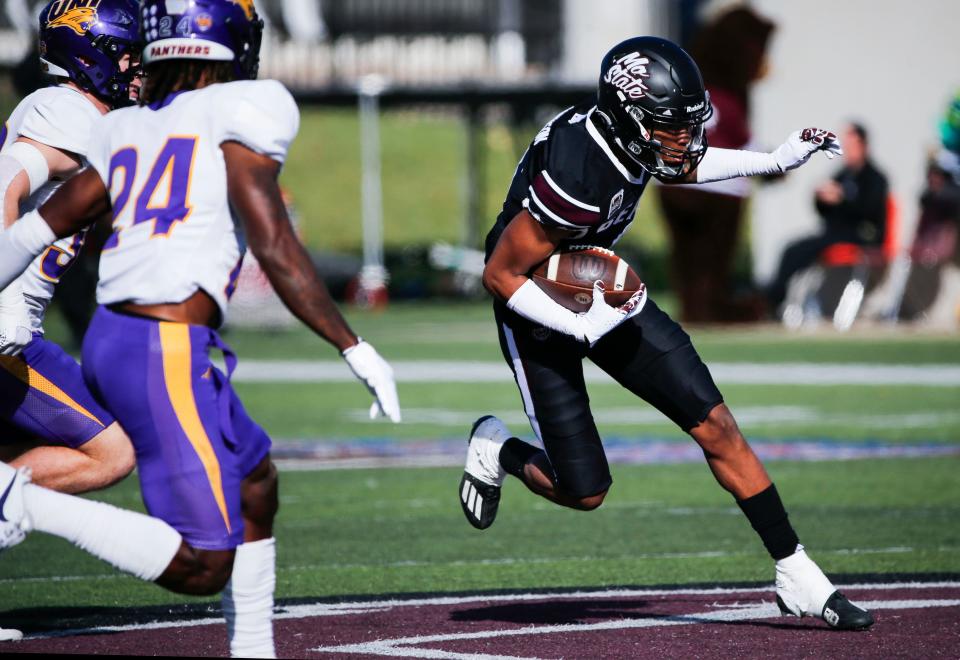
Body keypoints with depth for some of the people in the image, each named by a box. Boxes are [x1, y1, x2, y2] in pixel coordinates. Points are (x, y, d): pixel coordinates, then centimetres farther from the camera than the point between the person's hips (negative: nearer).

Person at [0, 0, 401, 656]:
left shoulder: (126, 129, 15)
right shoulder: (242, 110, -5)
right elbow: (273, 246, -12)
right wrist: (356, 350, -6)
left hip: (111, 336, 9)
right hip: (166, 356, -9)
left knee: (256, 481, 24)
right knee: (203, 568, -6)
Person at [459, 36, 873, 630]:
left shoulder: (631, 134, -13)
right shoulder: (578, 178, -36)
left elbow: (680, 166, 14)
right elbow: (501, 275, -26)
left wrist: (774, 161, 7)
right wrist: (582, 329, -29)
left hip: (604, 290, 7)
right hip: (540, 311, -7)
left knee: (716, 425, -3)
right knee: (585, 493, -3)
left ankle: (796, 574, 3)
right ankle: (498, 450, 28)